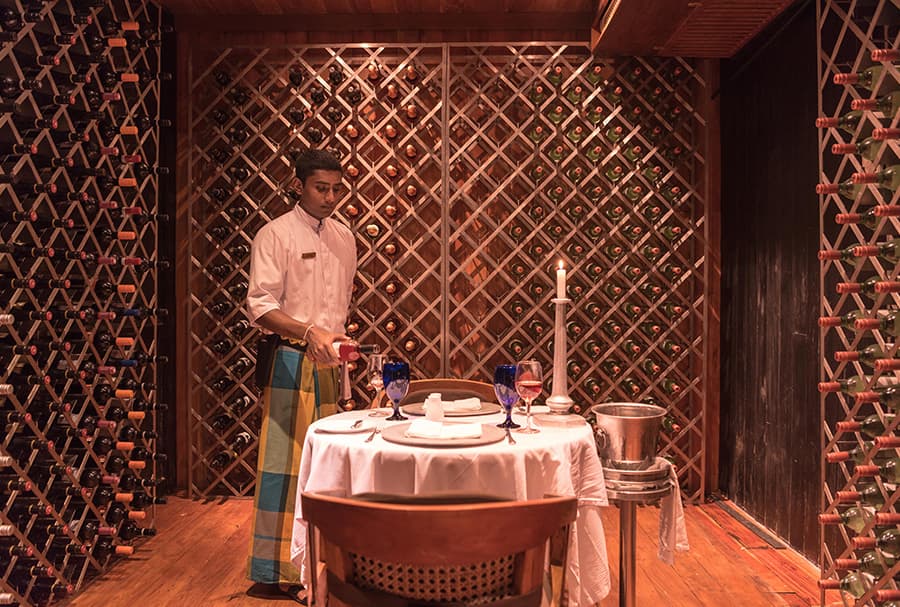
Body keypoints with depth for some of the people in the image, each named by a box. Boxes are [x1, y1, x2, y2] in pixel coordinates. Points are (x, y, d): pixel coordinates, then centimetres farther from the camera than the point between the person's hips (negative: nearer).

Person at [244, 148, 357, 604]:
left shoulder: (343, 237, 12)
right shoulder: (275, 235, -7)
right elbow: (260, 305, -16)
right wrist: (309, 333, -28)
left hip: (329, 361, 6)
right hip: (289, 359, -6)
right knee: (287, 460, -3)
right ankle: (282, 570, 9)